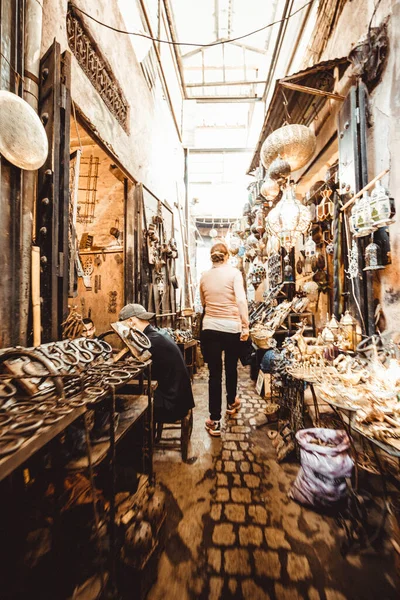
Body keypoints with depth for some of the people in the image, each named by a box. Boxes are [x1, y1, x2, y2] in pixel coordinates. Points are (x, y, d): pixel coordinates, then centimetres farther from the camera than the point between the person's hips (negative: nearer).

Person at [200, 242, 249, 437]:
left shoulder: (204, 276, 6)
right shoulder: (233, 272, -4)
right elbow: (241, 300, -15)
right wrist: (245, 326, -12)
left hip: (210, 327, 2)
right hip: (232, 327, -1)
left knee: (215, 373, 6)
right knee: (231, 367, 20)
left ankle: (214, 421, 11)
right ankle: (231, 403, 44)